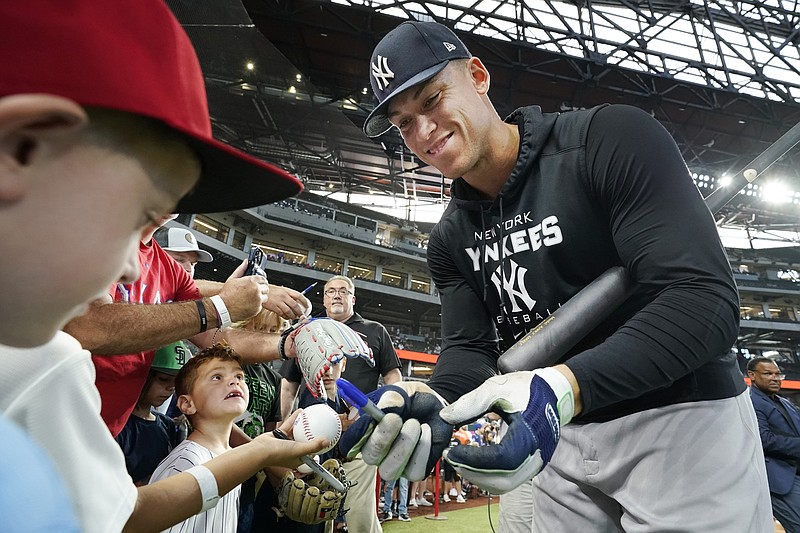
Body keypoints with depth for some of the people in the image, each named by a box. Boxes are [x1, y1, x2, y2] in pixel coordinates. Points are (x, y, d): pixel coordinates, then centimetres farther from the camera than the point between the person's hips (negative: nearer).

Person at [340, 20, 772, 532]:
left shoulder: (611, 138, -17)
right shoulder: (450, 240, 2)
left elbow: (705, 299, -24)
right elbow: (470, 350, -4)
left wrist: (562, 385, -39)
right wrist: (432, 400, -27)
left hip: (683, 421, -4)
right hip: (564, 441, 6)